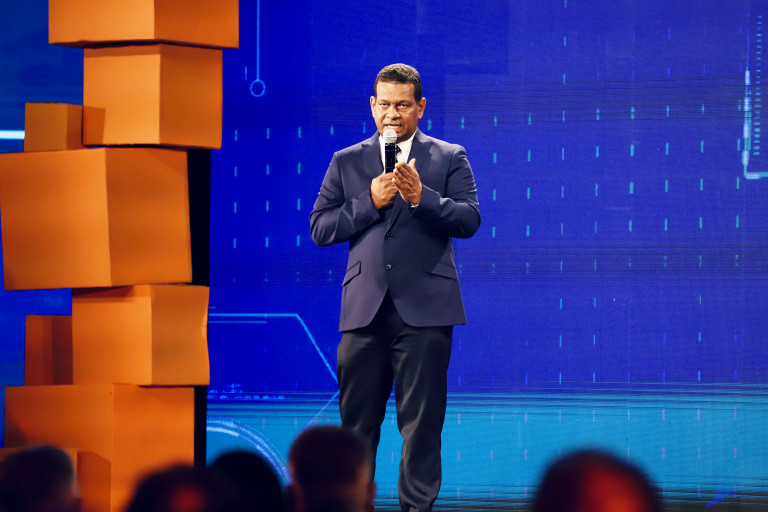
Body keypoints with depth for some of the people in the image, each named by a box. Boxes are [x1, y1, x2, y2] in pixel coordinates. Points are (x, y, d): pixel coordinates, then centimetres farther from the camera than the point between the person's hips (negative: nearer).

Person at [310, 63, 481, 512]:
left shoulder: (450, 158, 8)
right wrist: (370, 203, -8)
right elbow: (320, 228, 5)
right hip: (364, 307, 2)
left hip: (424, 309, -2)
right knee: (357, 421, 5)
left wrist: (422, 198, -20)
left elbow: (469, 219, -4)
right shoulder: (346, 163, 14)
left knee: (422, 421, -1)